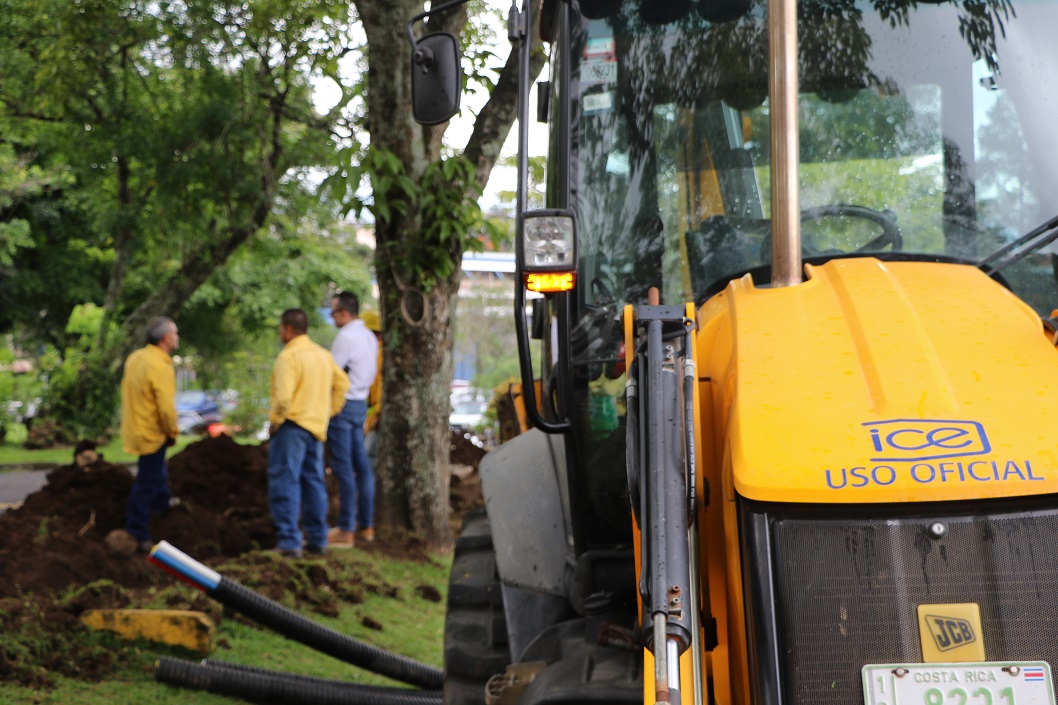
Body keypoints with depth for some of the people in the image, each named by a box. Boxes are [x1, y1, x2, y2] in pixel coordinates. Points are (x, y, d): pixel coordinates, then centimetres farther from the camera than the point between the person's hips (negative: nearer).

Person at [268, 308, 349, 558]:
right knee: (314, 483, 13)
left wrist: (274, 422, -9)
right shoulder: (323, 354, 12)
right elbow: (342, 383, 15)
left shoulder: (288, 356, -14)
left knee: (285, 483, -5)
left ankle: (289, 541, -9)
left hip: (292, 425, -8)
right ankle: (317, 539, 16)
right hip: (316, 426, 8)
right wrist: (329, 411, 16)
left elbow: (283, 396, -22)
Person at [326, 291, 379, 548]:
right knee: (361, 465, 11)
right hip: (361, 403, 9)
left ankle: (346, 531, -4)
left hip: (343, 404, -9)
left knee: (343, 468, -6)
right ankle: (366, 525, 16)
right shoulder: (369, 336, 12)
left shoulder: (345, 337, -16)